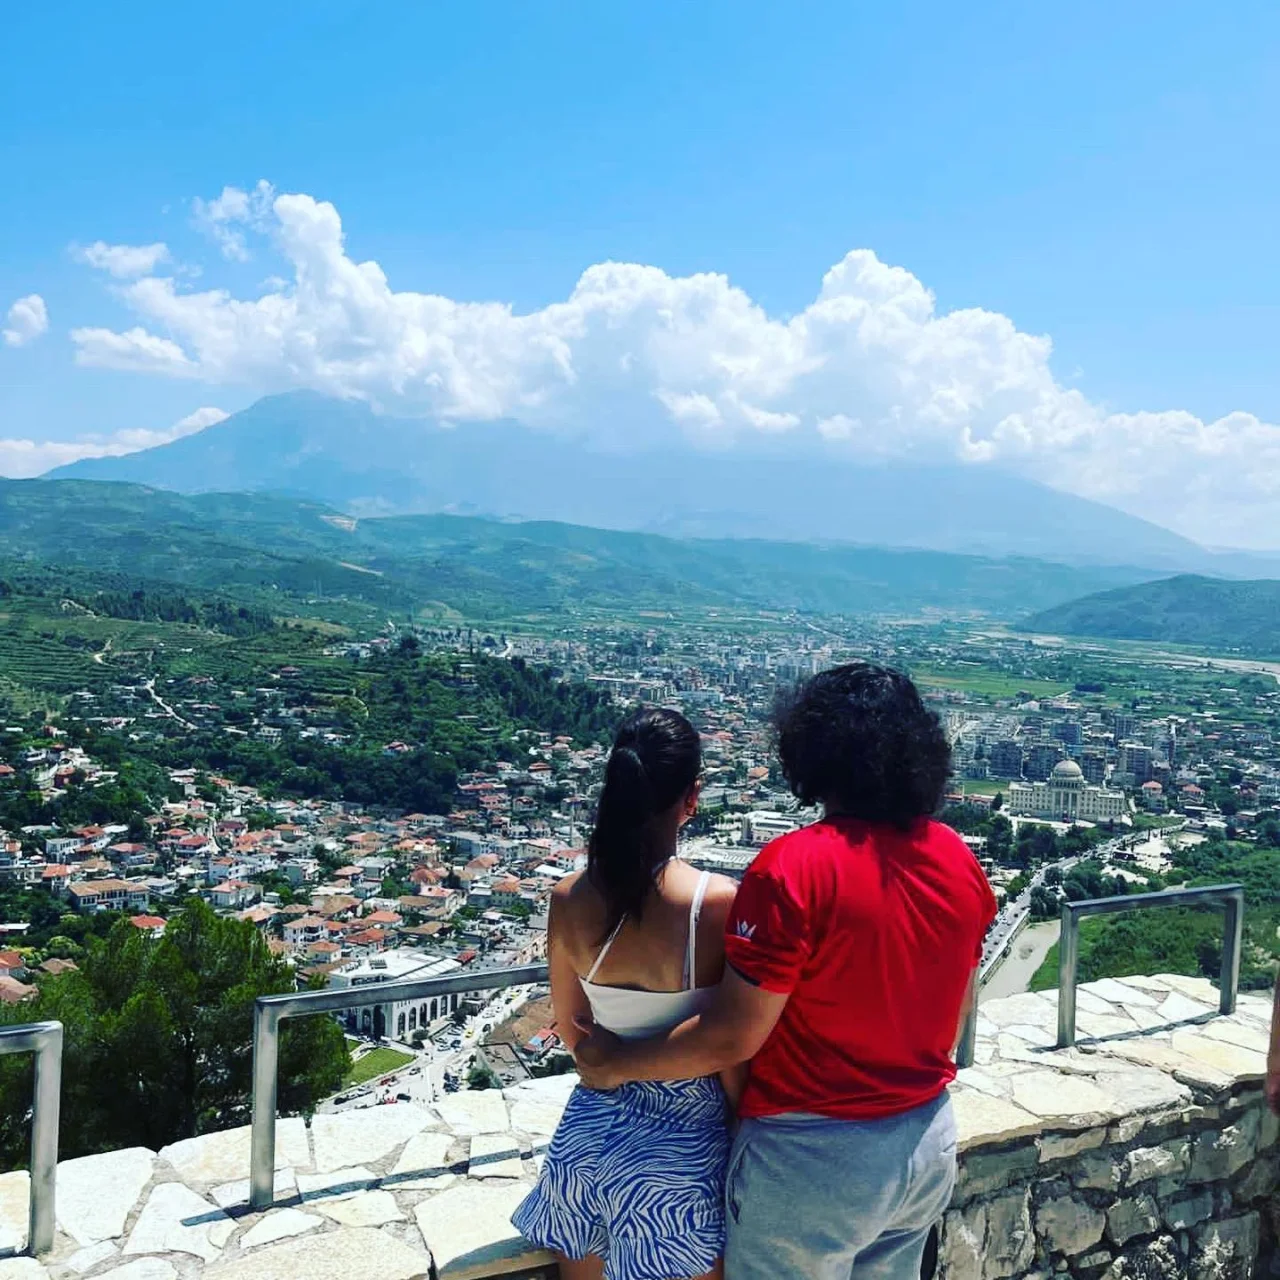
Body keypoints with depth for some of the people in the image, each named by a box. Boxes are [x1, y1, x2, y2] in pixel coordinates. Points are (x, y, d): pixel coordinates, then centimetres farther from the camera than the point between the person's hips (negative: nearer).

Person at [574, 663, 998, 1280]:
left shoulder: (793, 868, -25)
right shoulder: (960, 861, -4)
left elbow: (732, 1037, -21)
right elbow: (957, 1011, 8)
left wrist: (616, 1062, -8)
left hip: (814, 1161, -6)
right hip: (929, 1143, 6)